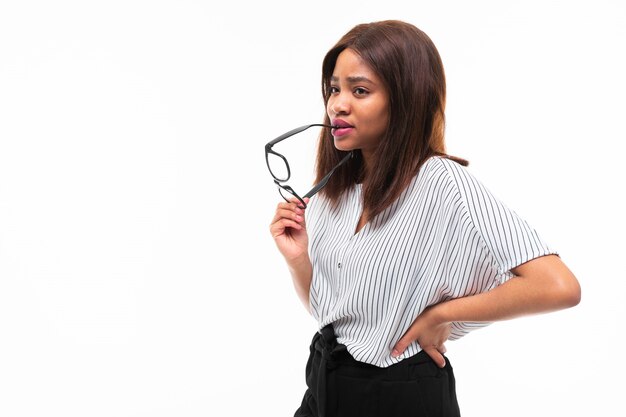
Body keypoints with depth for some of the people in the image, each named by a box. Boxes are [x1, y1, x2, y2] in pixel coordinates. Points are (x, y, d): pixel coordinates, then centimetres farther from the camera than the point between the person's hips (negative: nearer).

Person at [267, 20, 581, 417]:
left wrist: (440, 314, -19)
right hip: (324, 383, 6)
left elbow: (559, 286, -29)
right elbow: (324, 308, 10)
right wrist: (297, 258, -9)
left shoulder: (441, 181, -20)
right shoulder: (331, 190, 1)